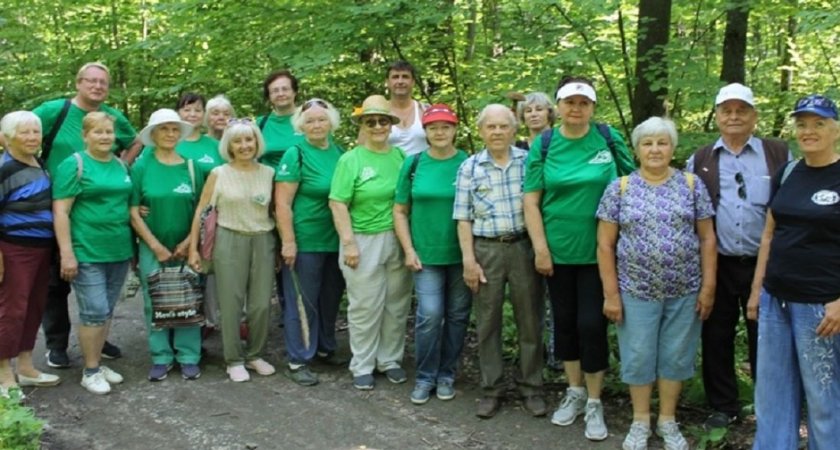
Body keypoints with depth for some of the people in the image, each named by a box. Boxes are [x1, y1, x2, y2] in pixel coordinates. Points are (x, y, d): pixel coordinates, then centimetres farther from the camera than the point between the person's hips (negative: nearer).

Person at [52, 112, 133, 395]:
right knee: (95, 311, -7)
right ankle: (90, 371, 5)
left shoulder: (121, 166, 13)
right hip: (87, 253, -6)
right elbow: (60, 212, -12)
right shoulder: (74, 165, -7)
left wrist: (133, 246, 17)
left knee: (107, 311, 11)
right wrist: (67, 253, -18)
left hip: (119, 252, 6)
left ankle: (97, 363, 23)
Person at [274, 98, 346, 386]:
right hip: (305, 241, -6)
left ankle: (325, 348, 33)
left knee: (331, 298, 16)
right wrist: (288, 242, -17)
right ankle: (298, 361, 9)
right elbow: (282, 203, -12)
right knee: (302, 301, 1)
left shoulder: (339, 153, 8)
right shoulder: (296, 155, -9)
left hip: (336, 241, 6)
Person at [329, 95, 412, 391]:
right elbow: (338, 203, -7)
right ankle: (362, 366, 15)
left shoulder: (400, 156, 6)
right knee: (365, 306, 3)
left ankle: (390, 359, 26)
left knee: (397, 303, 10)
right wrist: (349, 243, -13)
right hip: (364, 241, -3)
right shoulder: (351, 160, -4)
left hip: (399, 240, 4)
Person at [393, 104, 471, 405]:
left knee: (457, 316, 8)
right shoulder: (413, 164, 3)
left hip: (462, 255, 0)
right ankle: (425, 377, 9)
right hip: (426, 254, 0)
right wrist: (409, 250, -3)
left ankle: (446, 374, 24)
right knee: (429, 315, -8)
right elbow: (400, 211, 6)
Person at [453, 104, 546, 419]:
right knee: (487, 322, 6)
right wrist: (468, 259, -4)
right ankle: (491, 389, 17)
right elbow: (463, 218, 3)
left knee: (530, 320, 6)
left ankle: (531, 387, 18)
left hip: (524, 247, 0)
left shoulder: (529, 161, 3)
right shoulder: (469, 168, 4)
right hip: (486, 250, 0)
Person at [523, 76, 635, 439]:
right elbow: (531, 201, -1)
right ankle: (575, 392, 30)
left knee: (591, 323, -3)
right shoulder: (543, 145, -1)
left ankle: (594, 403, 14)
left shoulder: (609, 138, -2)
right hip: (558, 250, 2)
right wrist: (541, 248, -7)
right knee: (564, 321, 12)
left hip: (599, 251, -2)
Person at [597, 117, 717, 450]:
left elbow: (707, 238, 4)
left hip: (685, 291, 1)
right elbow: (605, 245, -1)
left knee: (676, 356, 10)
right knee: (638, 356, 7)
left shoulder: (692, 185, 2)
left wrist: (708, 286, -2)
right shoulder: (619, 188, -1)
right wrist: (611, 293, -5)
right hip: (636, 290, -1)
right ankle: (640, 421, 25)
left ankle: (668, 421, 27)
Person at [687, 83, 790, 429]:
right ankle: (723, 407, 24)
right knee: (716, 337, 9)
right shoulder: (699, 160, 7)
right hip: (717, 265, 2)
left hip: (765, 264, -2)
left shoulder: (779, 155, 3)